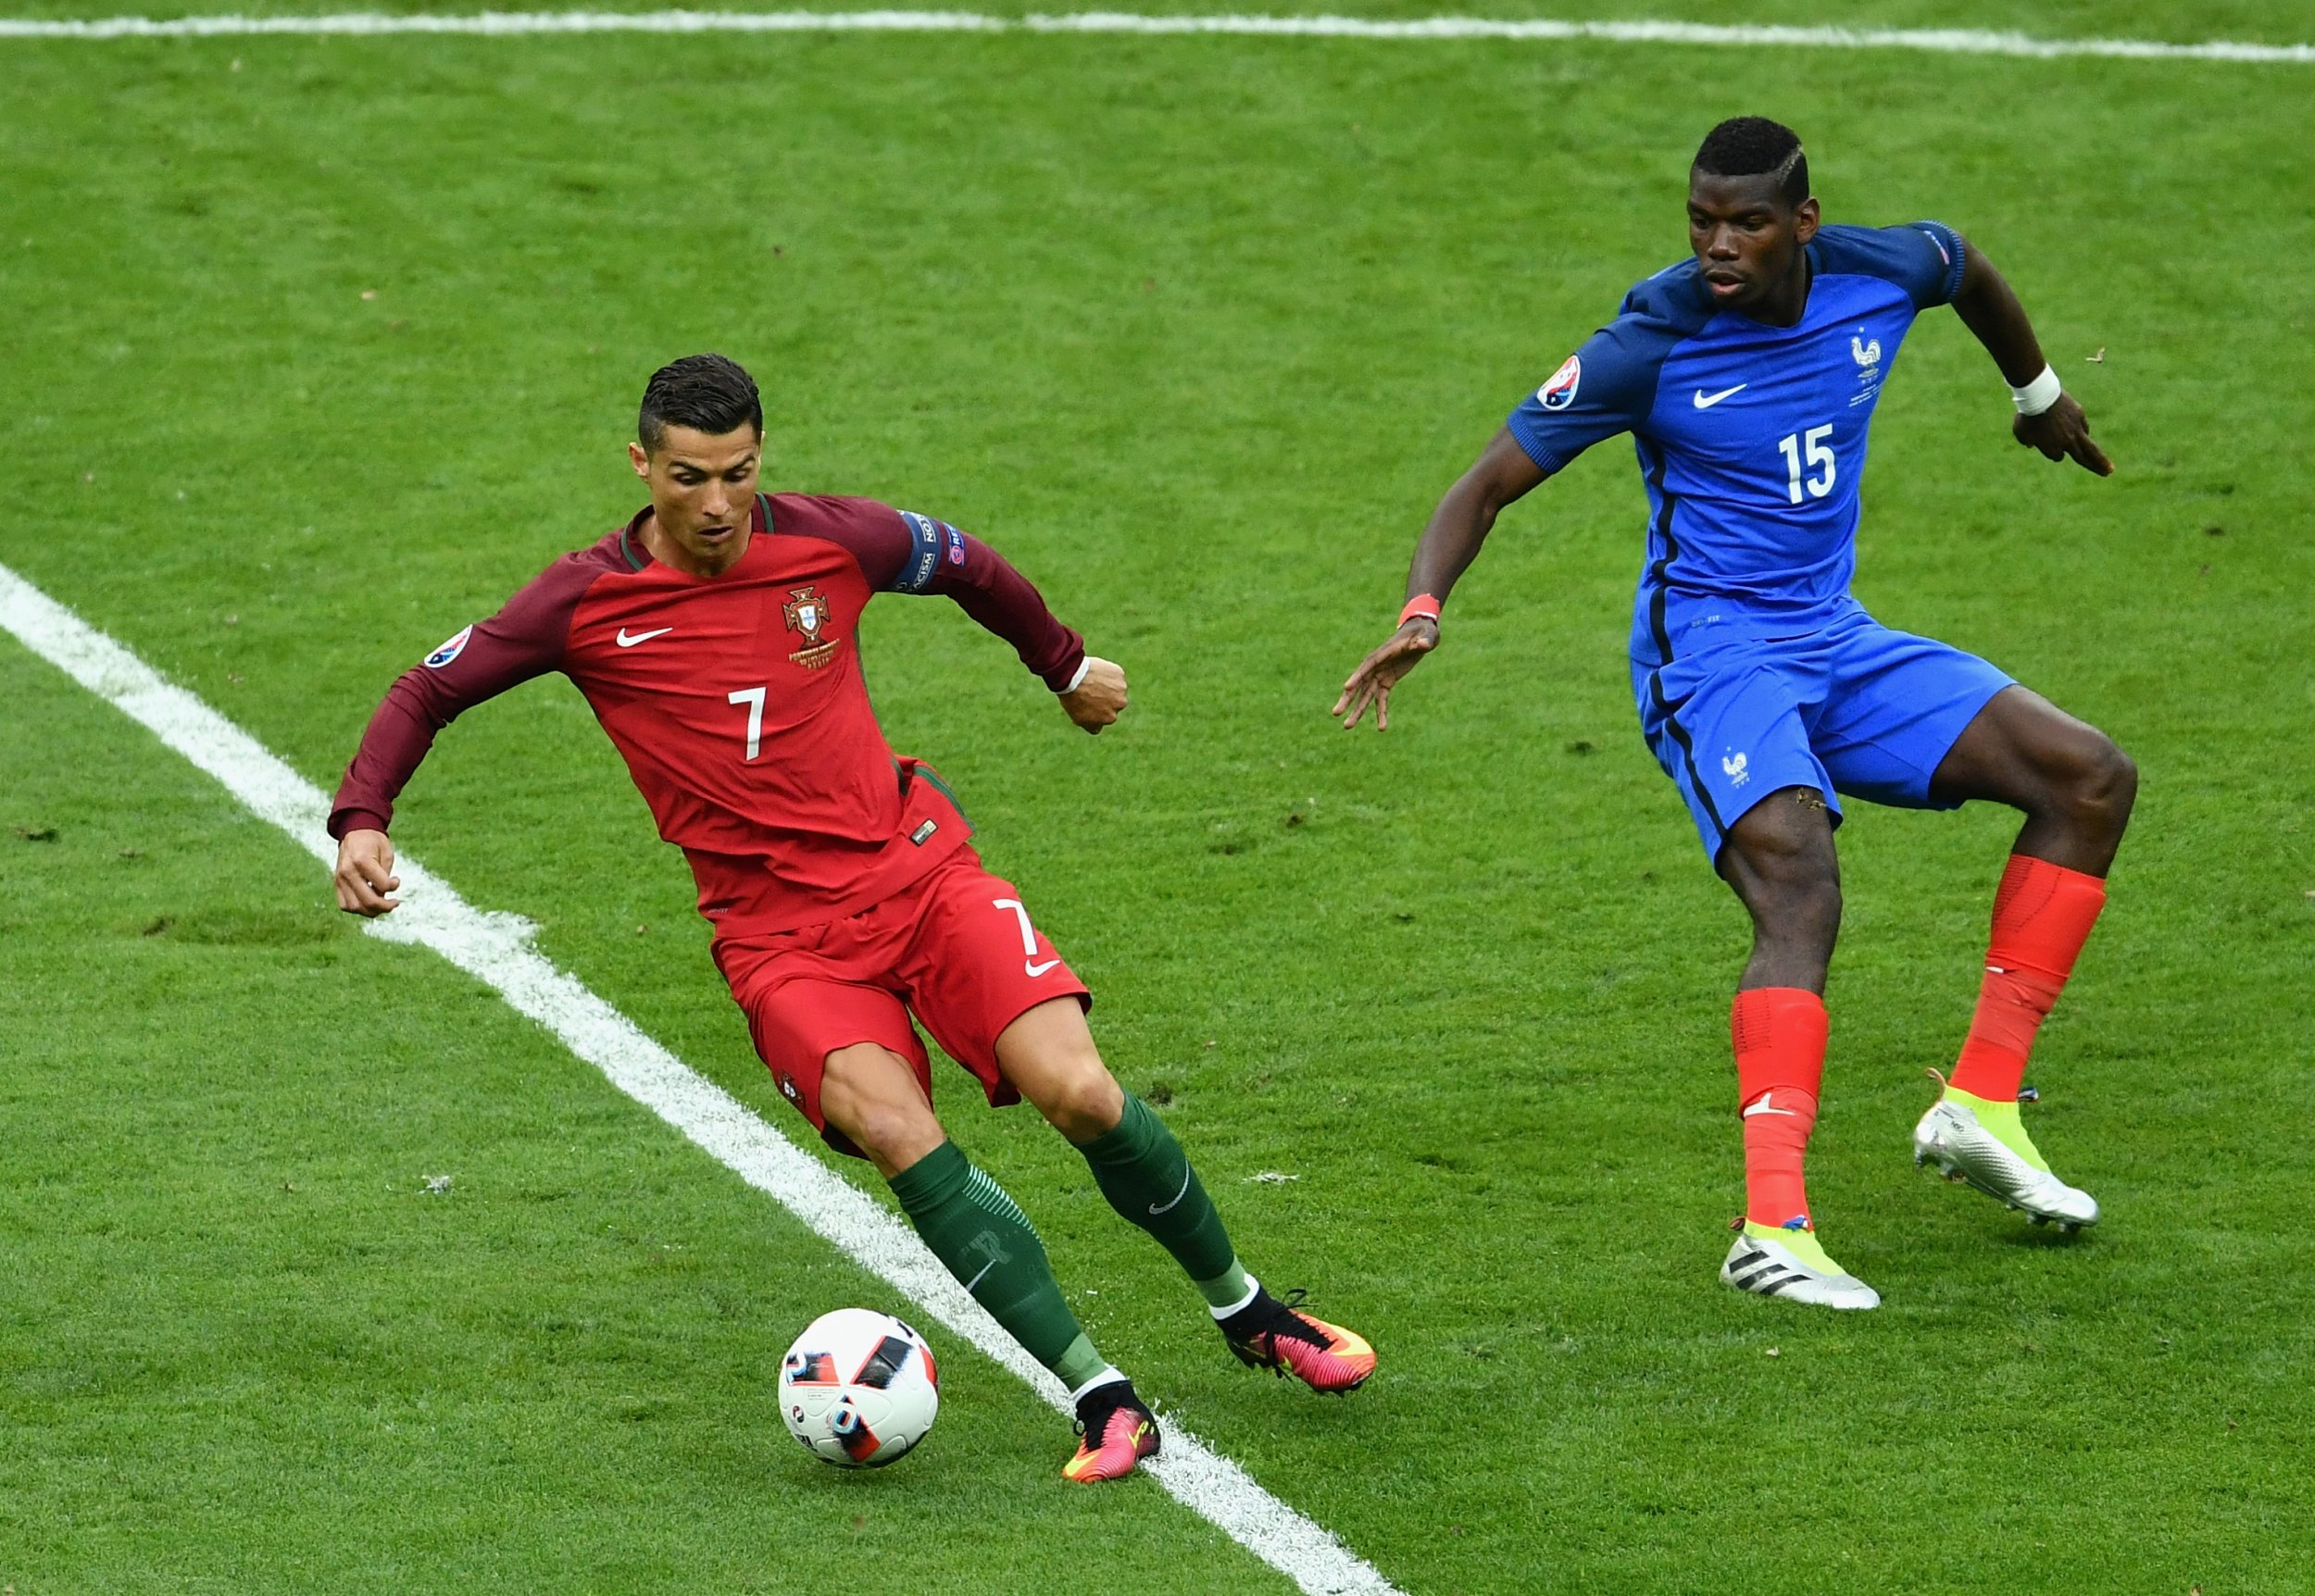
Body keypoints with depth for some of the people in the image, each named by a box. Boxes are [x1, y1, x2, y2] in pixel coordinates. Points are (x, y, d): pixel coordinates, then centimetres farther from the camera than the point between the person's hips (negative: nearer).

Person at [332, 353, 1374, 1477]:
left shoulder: (833, 541, -1)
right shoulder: (587, 603, -5)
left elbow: (968, 566, 19)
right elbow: (427, 694, 4)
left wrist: (1068, 668, 33)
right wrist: (360, 818, -12)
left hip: (918, 869, 2)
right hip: (781, 938, -1)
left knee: (1082, 1094, -15)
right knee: (897, 1132, -27)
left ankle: (1245, 1310, 12)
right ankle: (1101, 1399, -23)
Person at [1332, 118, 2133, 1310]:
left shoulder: (1876, 276, -4)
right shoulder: (1654, 341, -17)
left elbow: (1969, 268, 22)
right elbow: (1490, 484, -14)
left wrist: (2039, 396, 37)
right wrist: (1423, 611, -31)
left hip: (1833, 643, 7)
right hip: (1711, 654, -7)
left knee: (2090, 778, -1)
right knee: (1798, 892, -31)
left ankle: (1979, 1105, -1)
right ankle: (1771, 1221, -43)